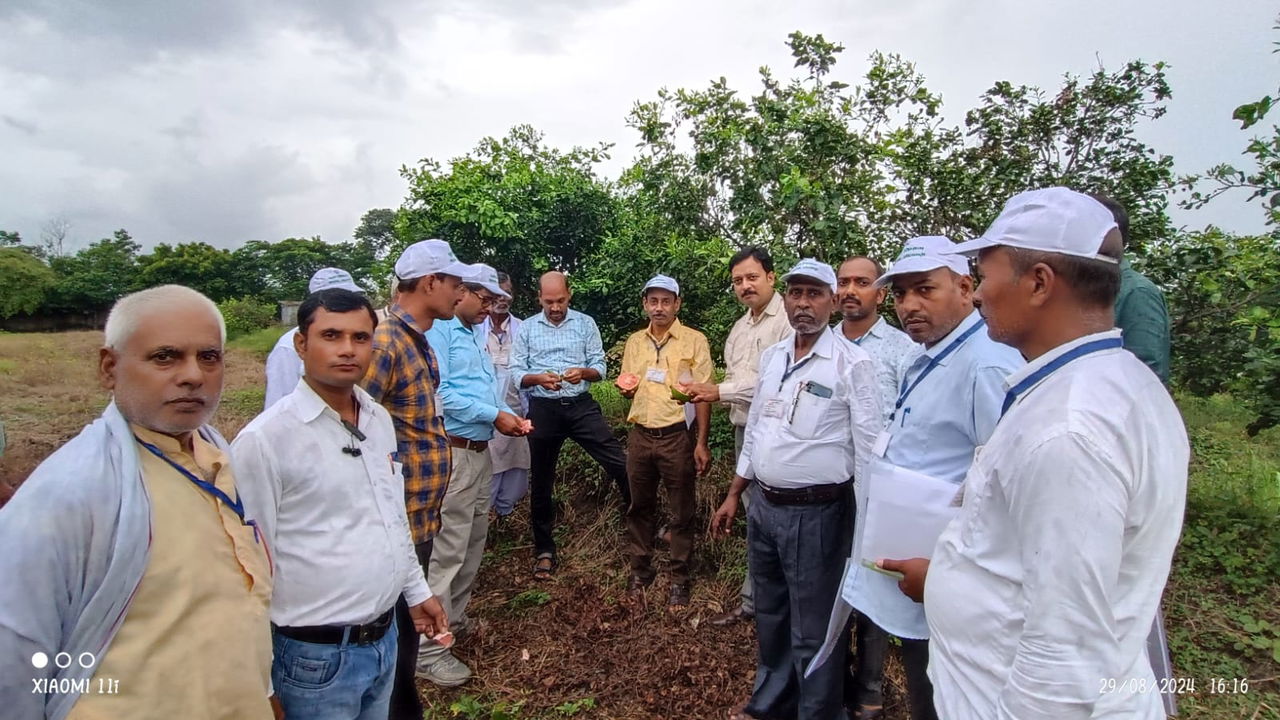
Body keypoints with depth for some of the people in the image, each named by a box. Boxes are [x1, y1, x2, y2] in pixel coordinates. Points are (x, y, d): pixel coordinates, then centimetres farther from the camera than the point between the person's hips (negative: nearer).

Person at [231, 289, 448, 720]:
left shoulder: (379, 420, 3)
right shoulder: (264, 440, -18)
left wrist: (417, 590, 18)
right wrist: (262, 683, -10)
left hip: (385, 637, 6)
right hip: (316, 654, -6)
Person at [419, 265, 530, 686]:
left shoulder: (476, 336, 17)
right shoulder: (438, 331, -12)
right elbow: (439, 392, -21)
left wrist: (509, 416, 3)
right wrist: (494, 416, -18)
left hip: (480, 451, 10)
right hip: (453, 453, -10)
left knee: (473, 542, 18)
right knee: (447, 550, -6)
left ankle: (455, 620, 34)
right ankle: (429, 649, 3)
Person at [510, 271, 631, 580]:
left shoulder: (586, 323, 4)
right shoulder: (526, 328, 4)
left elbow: (600, 367, 1)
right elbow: (516, 372, -1)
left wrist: (583, 372, -21)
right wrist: (538, 378, -21)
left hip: (581, 406, 0)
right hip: (543, 409, 1)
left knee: (620, 464, -8)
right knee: (541, 482, 9)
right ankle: (545, 551, 24)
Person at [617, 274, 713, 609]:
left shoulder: (694, 341, -5)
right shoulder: (634, 342, 10)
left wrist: (702, 443, -12)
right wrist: (627, 390, -5)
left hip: (678, 436, -4)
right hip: (640, 436, 5)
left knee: (681, 512, 6)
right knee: (639, 507, 14)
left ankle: (679, 580, 20)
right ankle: (640, 571, 30)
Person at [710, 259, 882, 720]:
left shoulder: (851, 363, -12)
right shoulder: (772, 357, 8)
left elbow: (868, 449, -12)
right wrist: (733, 496, 16)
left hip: (817, 514, -7)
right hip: (763, 506, 7)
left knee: (813, 630, 7)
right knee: (770, 617, 22)